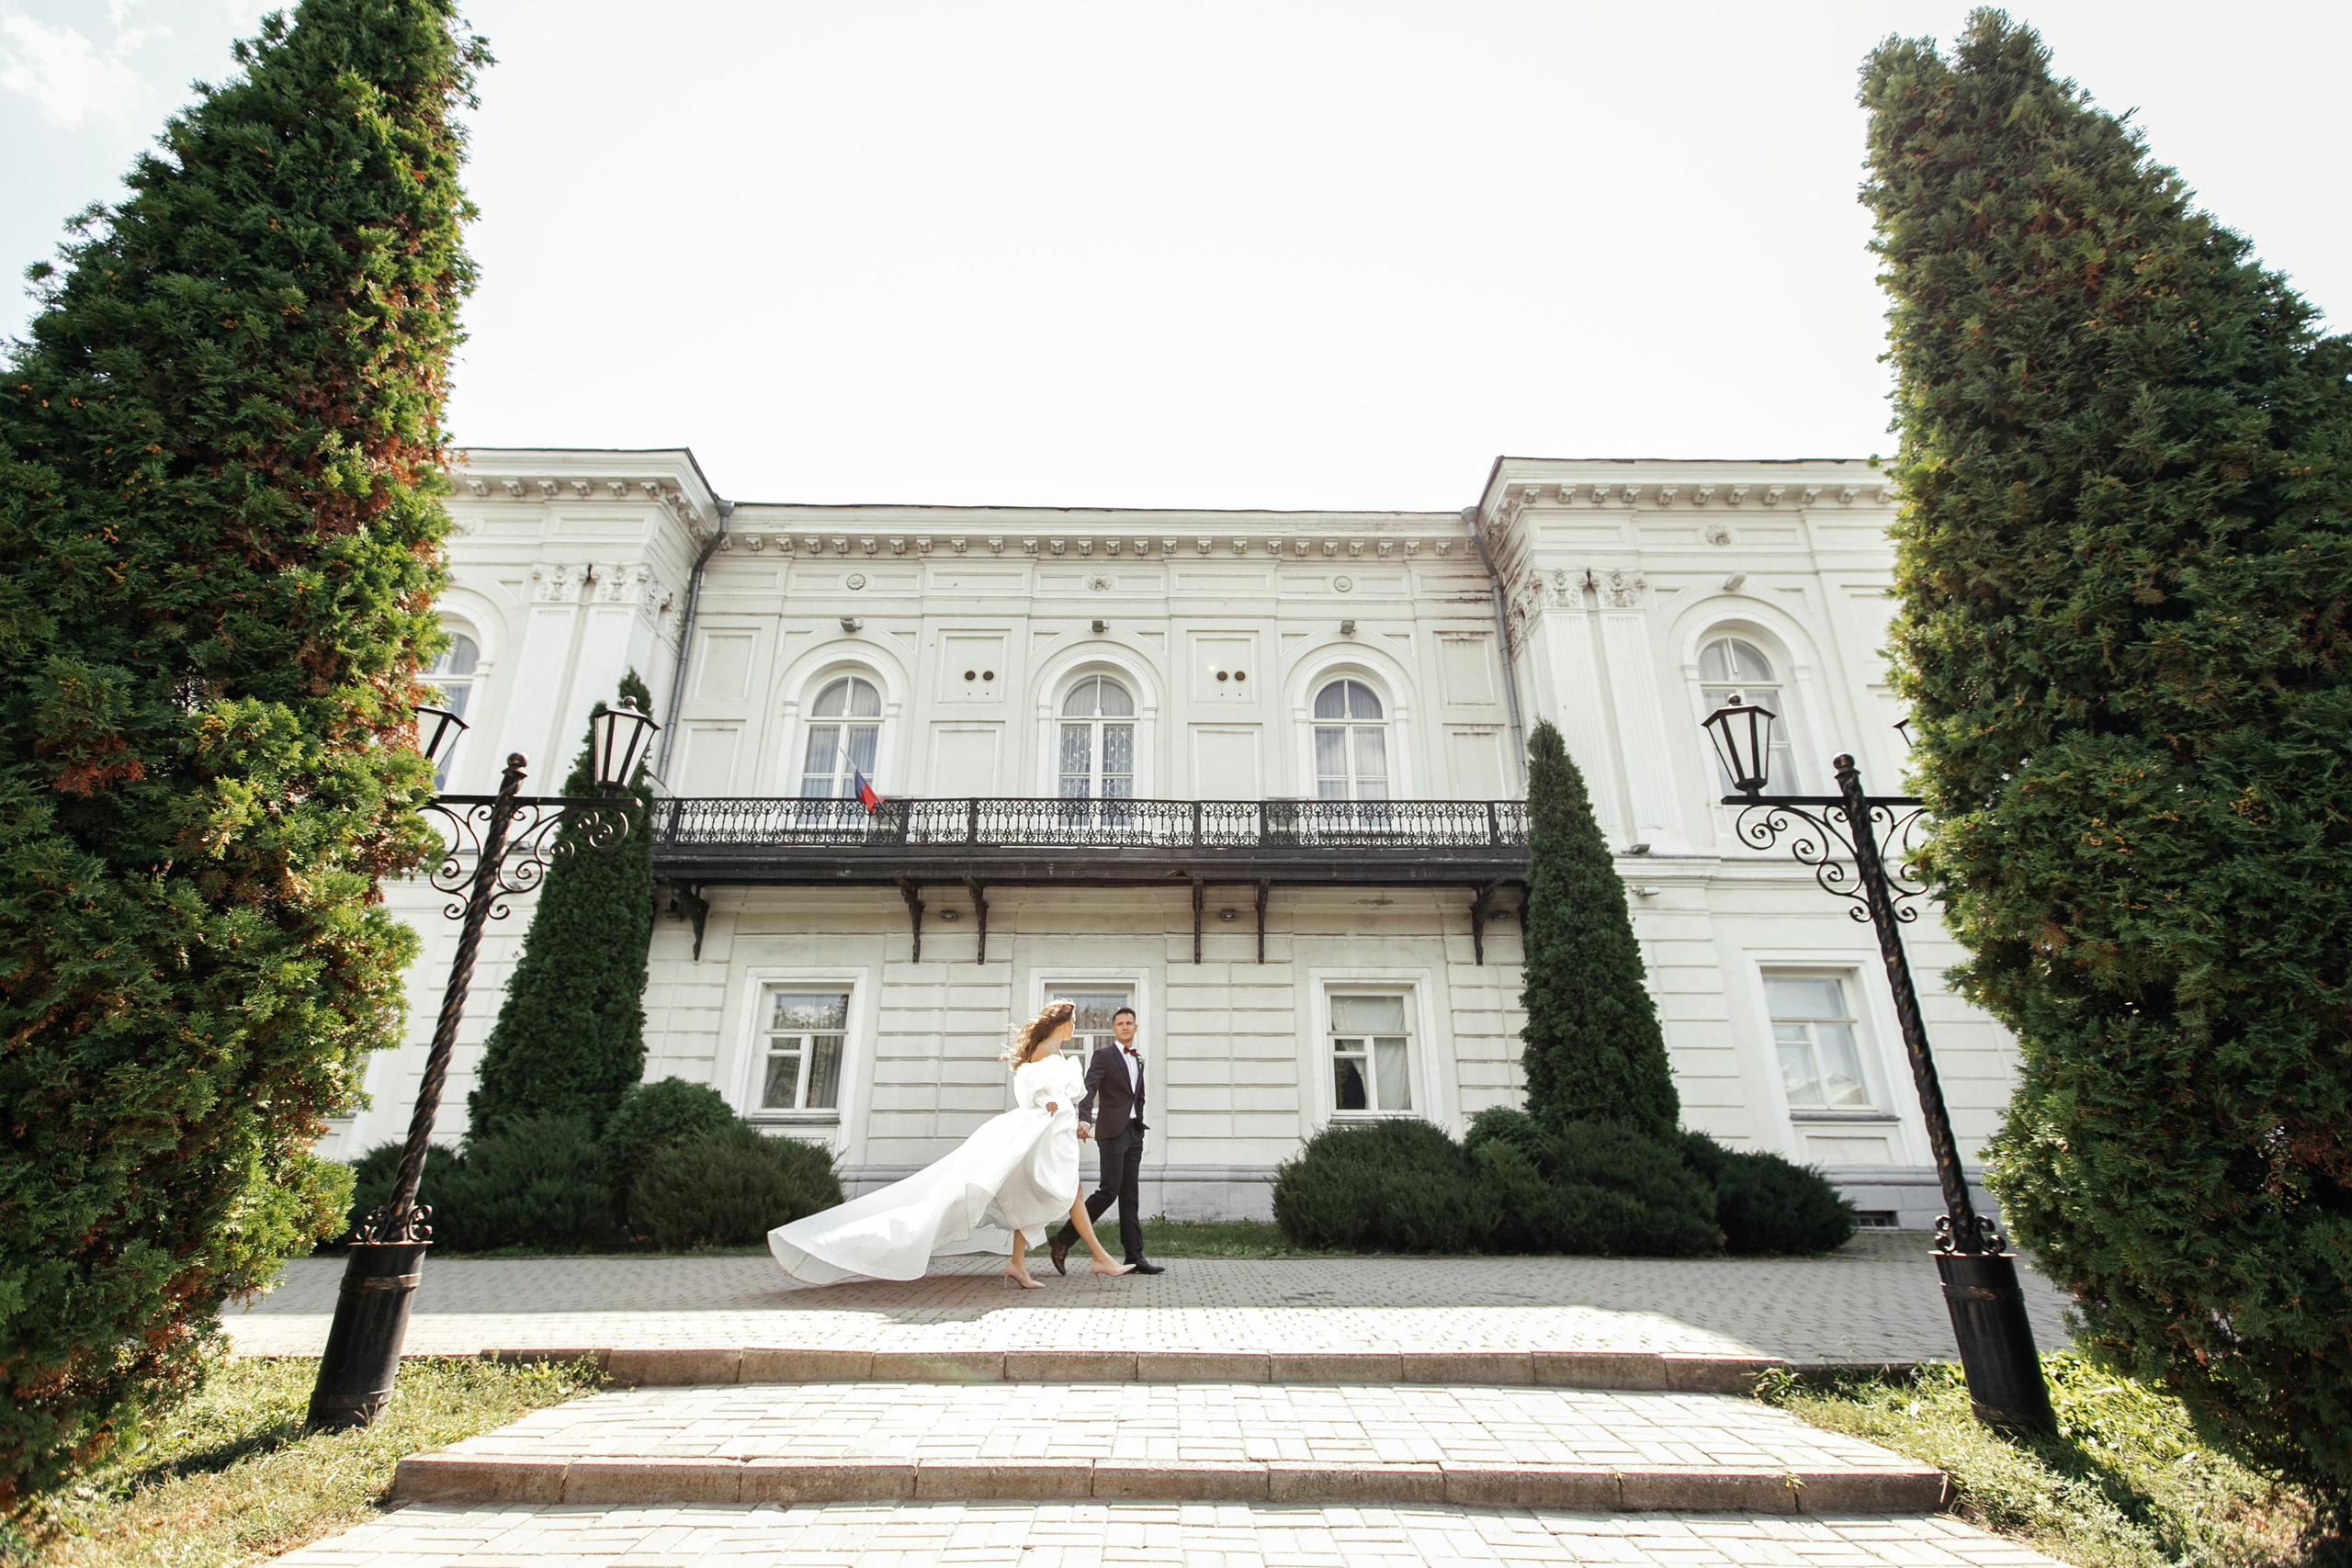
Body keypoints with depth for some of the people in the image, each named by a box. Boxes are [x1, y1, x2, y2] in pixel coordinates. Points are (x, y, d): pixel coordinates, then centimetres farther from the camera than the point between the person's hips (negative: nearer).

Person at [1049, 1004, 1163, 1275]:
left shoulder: (1138, 1060, 18)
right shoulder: (1103, 1056, -3)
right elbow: (1088, 1090, -16)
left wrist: (1140, 1126, 14)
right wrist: (1085, 1120, -30)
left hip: (1134, 1132, 7)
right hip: (1113, 1131, -7)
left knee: (1130, 1196, 6)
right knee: (1109, 1191, -13)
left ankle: (1134, 1256, 8)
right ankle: (1062, 1240, -3)